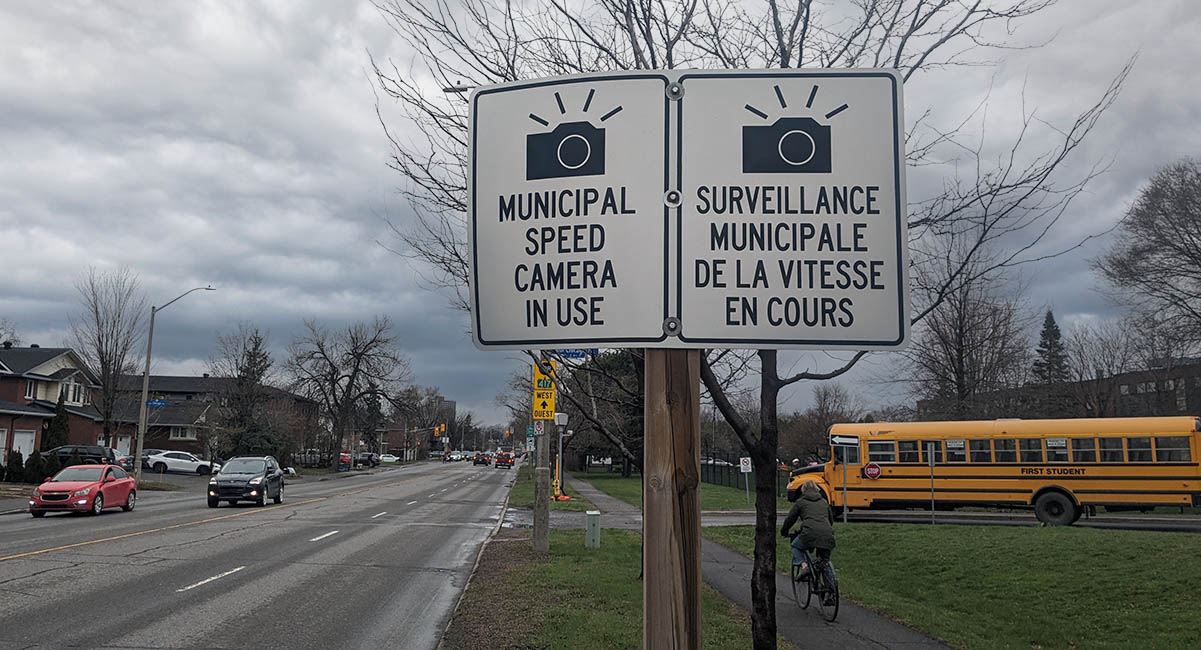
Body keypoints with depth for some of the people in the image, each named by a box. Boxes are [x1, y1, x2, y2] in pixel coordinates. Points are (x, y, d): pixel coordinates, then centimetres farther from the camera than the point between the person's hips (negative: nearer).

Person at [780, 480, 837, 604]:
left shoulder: (800, 502, 16)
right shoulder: (824, 502, 27)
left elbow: (790, 519, 19)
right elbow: (831, 519, 35)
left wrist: (784, 532, 36)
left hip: (810, 533, -4)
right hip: (827, 535, 4)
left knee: (796, 546, 24)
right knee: (826, 561, 20)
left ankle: (803, 565, -1)